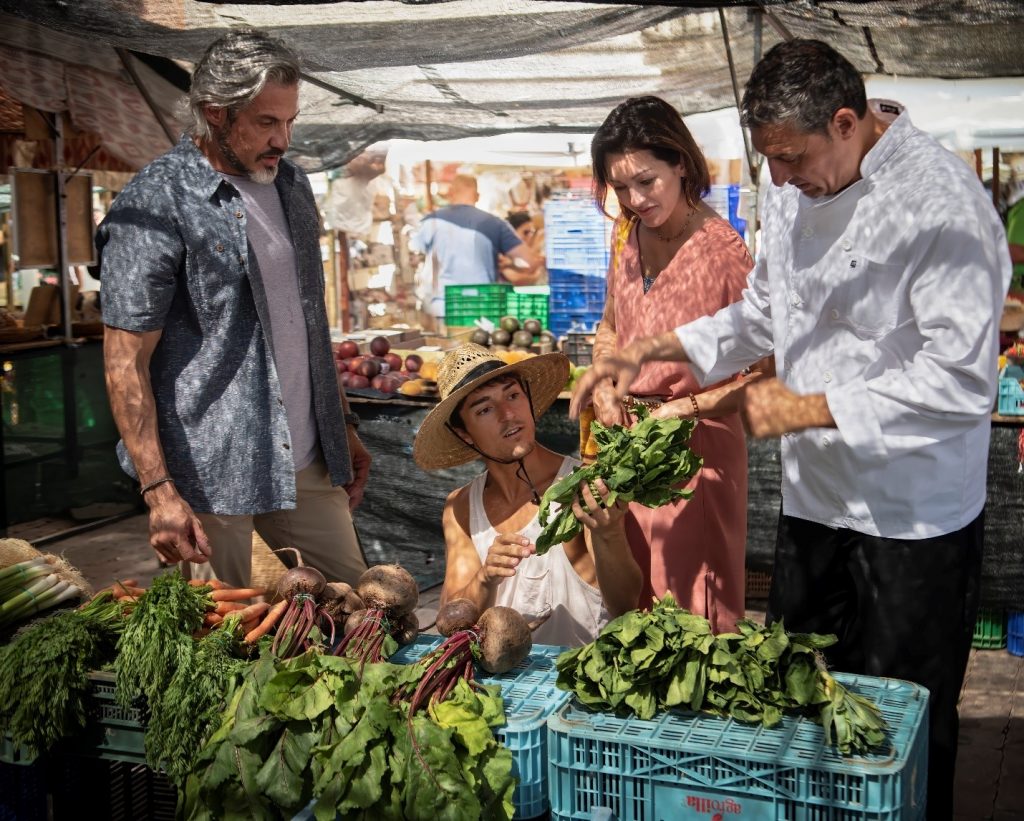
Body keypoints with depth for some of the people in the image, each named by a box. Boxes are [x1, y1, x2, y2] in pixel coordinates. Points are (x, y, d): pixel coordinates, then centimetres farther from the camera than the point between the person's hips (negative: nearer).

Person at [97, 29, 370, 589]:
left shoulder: (290, 184, 11)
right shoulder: (153, 207, -12)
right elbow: (125, 363, -13)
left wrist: (344, 428, 18)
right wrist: (158, 491, -18)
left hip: (305, 460, 7)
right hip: (211, 474, -6)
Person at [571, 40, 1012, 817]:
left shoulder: (940, 202, -20)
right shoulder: (796, 191, 5)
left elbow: (962, 380, -23)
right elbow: (763, 315, 17)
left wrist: (810, 410, -20)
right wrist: (653, 348, 3)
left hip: (912, 516, -7)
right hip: (815, 496, 7)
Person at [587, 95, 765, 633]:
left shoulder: (722, 249, -19)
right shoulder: (627, 232, 2)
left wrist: (687, 408, -23)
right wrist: (603, 387, 0)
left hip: (696, 445, -6)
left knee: (692, 601, 8)